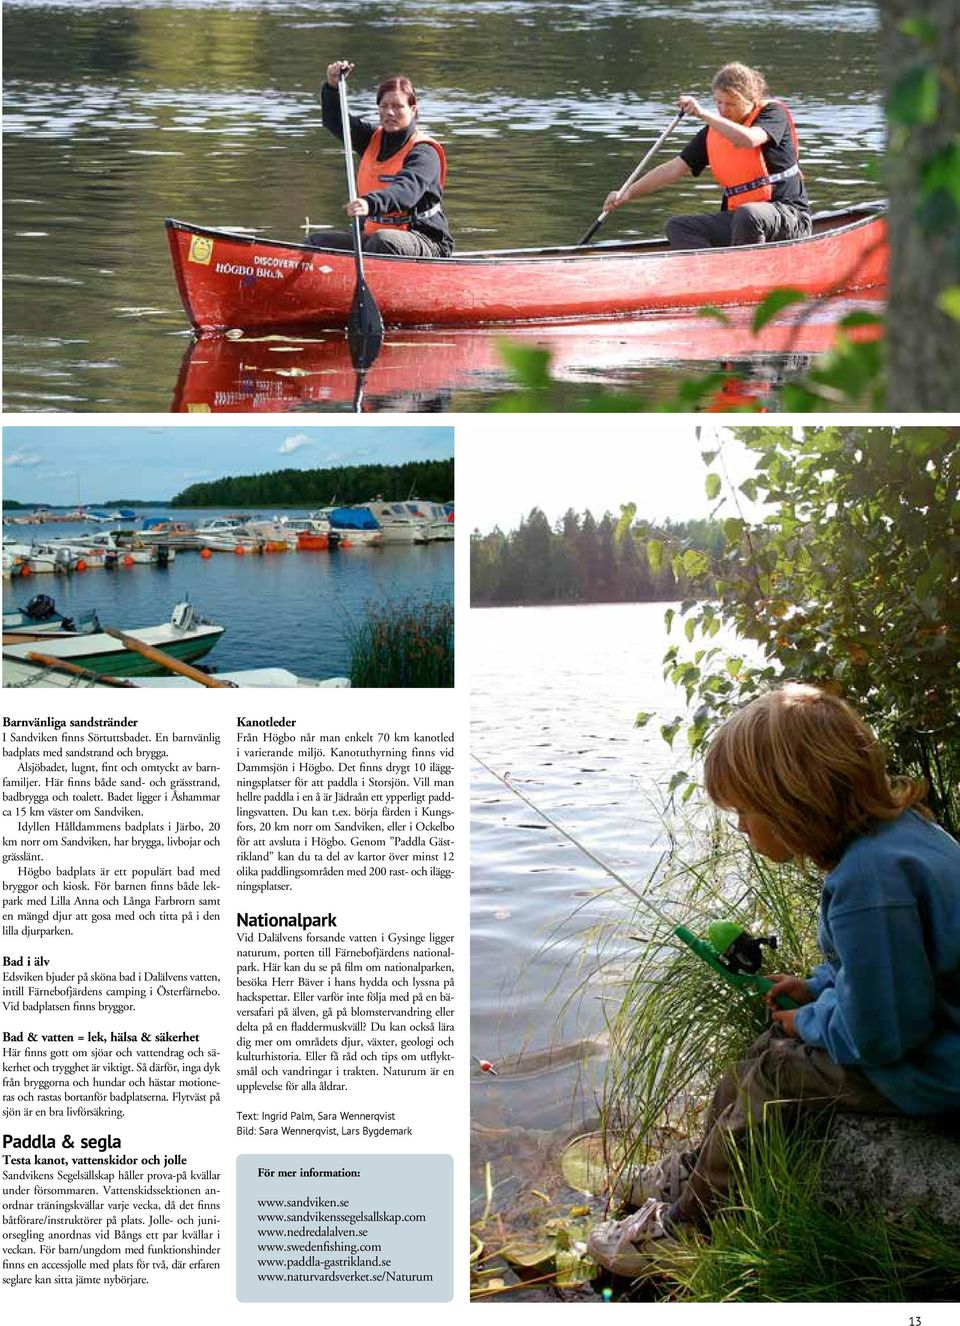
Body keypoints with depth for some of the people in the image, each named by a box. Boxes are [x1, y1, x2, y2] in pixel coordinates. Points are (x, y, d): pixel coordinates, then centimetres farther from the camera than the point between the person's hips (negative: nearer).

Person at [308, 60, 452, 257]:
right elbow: (334, 120, 15)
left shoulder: (424, 152, -13)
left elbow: (407, 189, -32)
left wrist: (371, 203, -52)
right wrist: (333, 86, -5)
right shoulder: (373, 139, 11)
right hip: (371, 235, 8)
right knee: (316, 241, -4)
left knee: (382, 240, -39)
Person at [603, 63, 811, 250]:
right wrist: (628, 193, -4)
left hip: (788, 215, -6)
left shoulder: (773, 112, -5)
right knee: (677, 226, -11)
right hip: (736, 220, 6)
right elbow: (673, 169, 7)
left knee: (747, 214, -39)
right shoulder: (714, 131, 10)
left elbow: (749, 140, -28)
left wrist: (703, 115, -28)